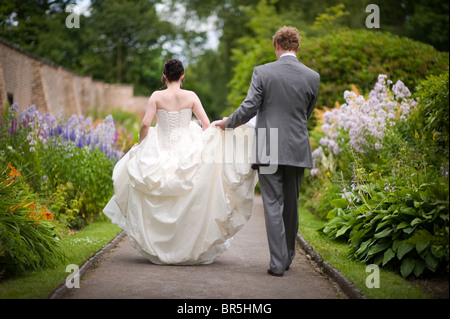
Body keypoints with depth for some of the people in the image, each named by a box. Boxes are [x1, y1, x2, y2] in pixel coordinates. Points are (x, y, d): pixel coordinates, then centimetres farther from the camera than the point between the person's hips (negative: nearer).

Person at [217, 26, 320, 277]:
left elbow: (249, 108, -8)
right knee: (291, 204, 16)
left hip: (269, 149, -3)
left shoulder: (262, 72, -7)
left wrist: (228, 123, 11)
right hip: (298, 150, 3)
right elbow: (307, 114, 12)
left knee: (273, 205, 0)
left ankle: (278, 262, -3)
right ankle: (288, 257, 29)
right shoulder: (312, 77, 1)